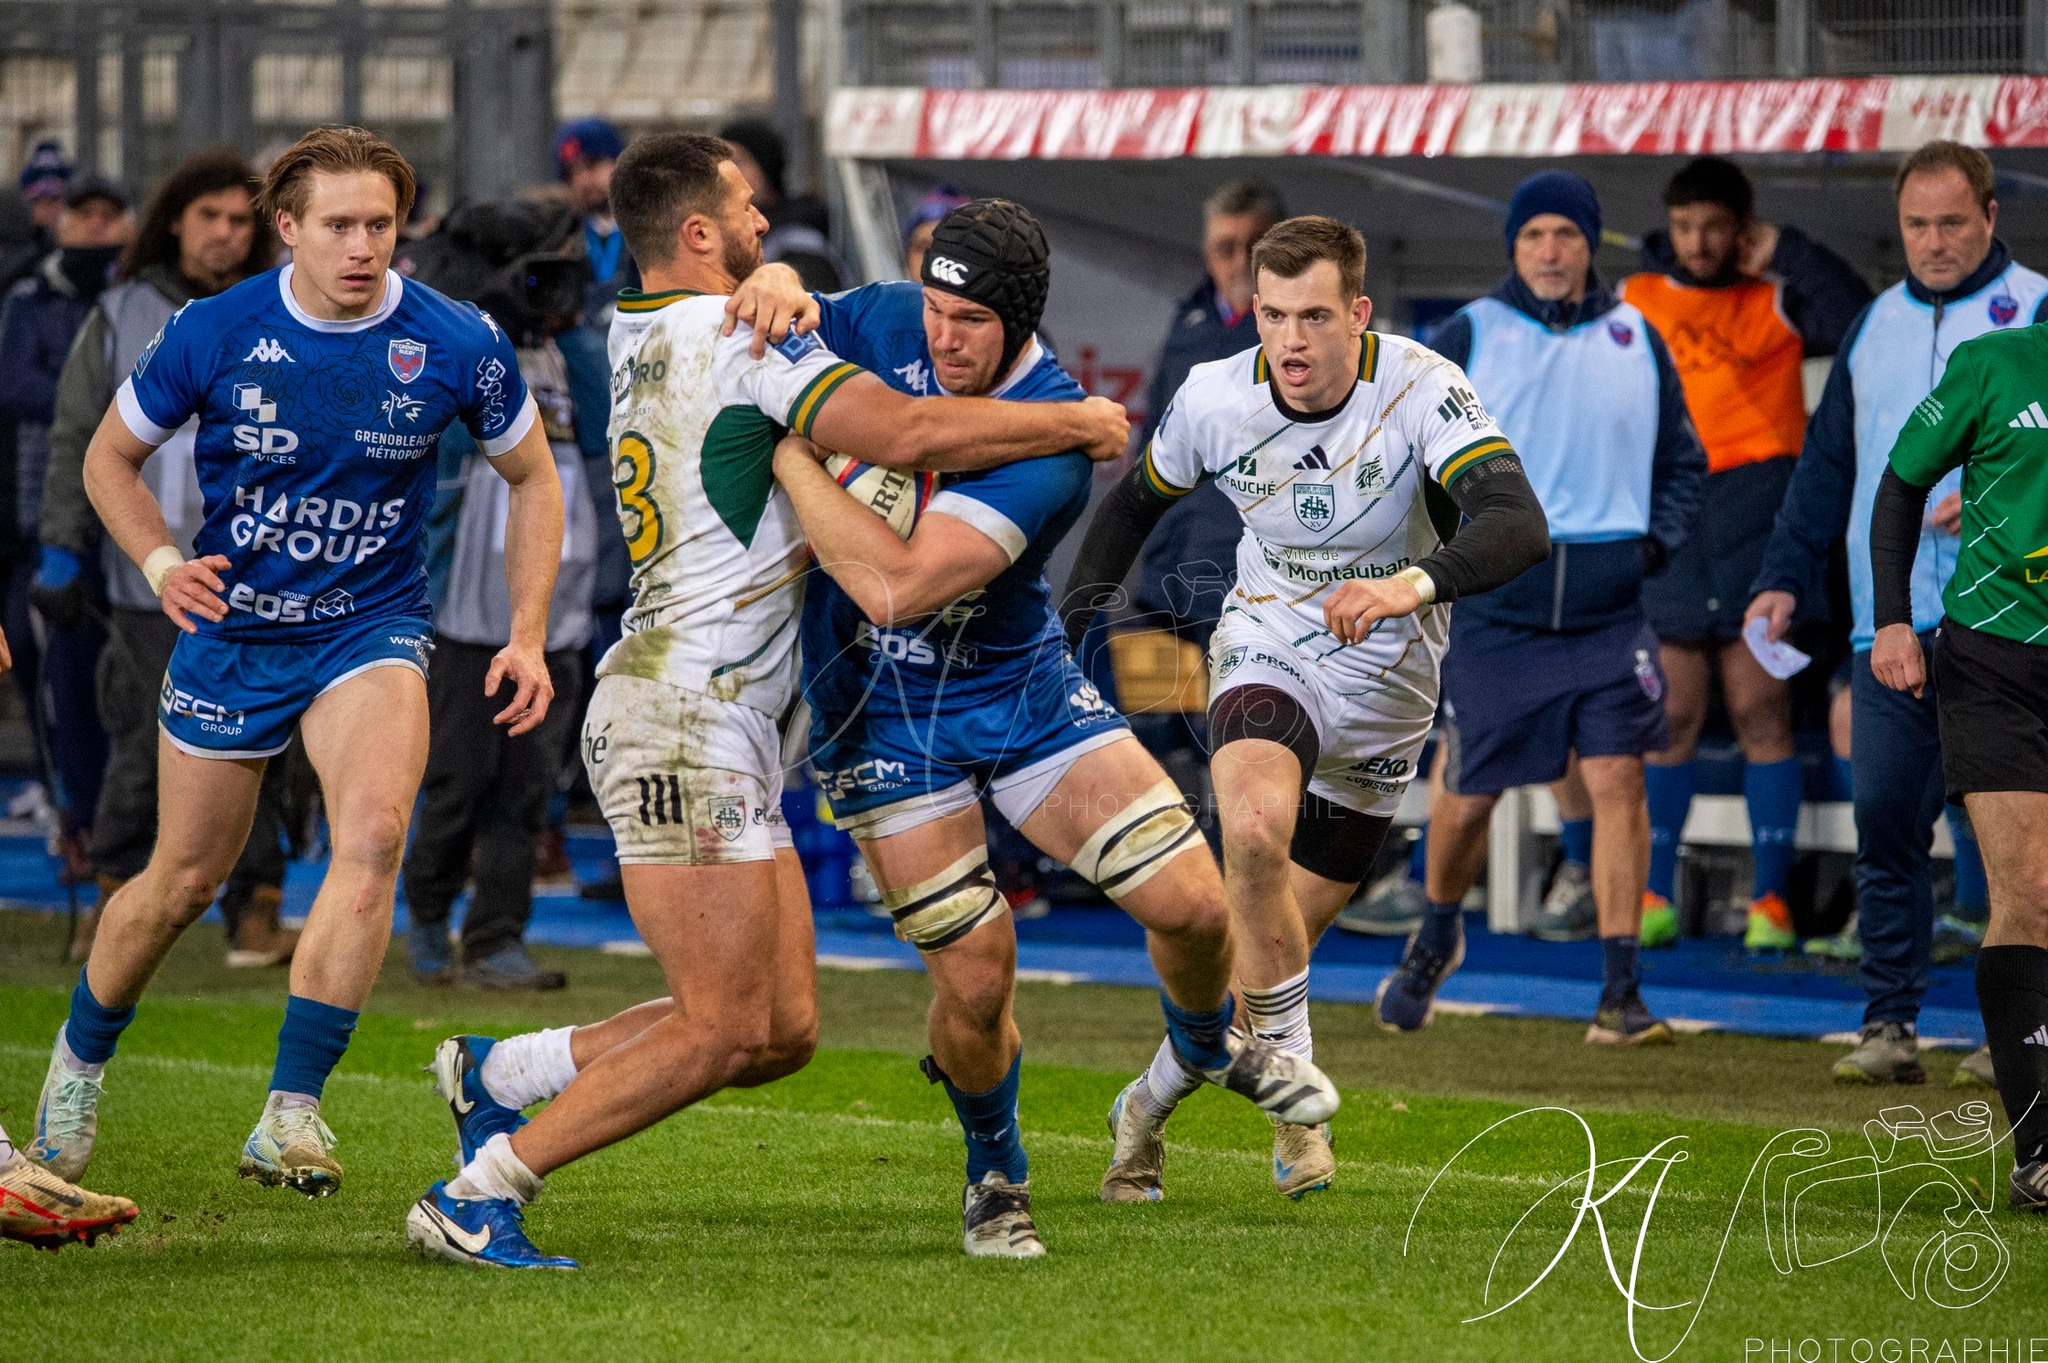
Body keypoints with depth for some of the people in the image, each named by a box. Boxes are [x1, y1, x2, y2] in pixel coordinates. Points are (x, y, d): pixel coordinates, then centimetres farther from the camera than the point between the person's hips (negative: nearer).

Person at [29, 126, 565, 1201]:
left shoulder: (458, 345, -11)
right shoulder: (212, 333, -11)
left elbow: (532, 477, 6)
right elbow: (110, 456, 4)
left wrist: (528, 636, -1)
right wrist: (160, 562, -13)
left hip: (372, 626, -1)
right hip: (232, 629, 1)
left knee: (374, 831, -27)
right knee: (184, 880, 10)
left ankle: (290, 1112, -25)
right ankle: (81, 1054, 40)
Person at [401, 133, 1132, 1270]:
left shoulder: (638, 336, 17)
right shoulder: (735, 336, -11)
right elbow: (904, 432, -20)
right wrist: (1073, 423, -7)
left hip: (729, 731, 10)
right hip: (682, 717, -10)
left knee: (785, 1029, 7)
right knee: (725, 1030, -11)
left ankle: (501, 1071, 13)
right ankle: (478, 1196, -7)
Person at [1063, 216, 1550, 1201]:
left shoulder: (1420, 389, -24)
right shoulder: (1213, 399, -14)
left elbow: (1520, 526, -37)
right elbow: (1136, 500, 8)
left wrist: (1415, 582, -55)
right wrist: (1078, 614, -1)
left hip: (1387, 685, 0)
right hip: (1268, 649, 0)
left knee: (1283, 931, 8)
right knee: (1254, 830, -33)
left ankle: (1153, 1098, 34)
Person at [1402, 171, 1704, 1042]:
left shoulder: (1636, 341, 9)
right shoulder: (1468, 338, 1)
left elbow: (1682, 459, 18)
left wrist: (1656, 540, 4)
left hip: (1607, 610, 1)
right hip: (1492, 609, -1)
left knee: (1616, 780, -10)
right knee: (1468, 796, 7)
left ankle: (1620, 997, -8)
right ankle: (1435, 939, 36)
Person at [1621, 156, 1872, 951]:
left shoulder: (1775, 303, 5)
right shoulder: (1634, 303, 13)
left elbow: (1856, 320, -13)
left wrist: (1784, 253, -8)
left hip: (1756, 505, -2)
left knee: (1760, 713, -2)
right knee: (1670, 719, 3)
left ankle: (1771, 901, 2)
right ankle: (1653, 899, 9)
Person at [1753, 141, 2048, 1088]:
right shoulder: (1877, 326, 18)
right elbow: (1827, 462, 21)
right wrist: (1786, 576, 13)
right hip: (1888, 625, 5)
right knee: (1885, 818, 0)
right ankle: (1888, 1025, 4)